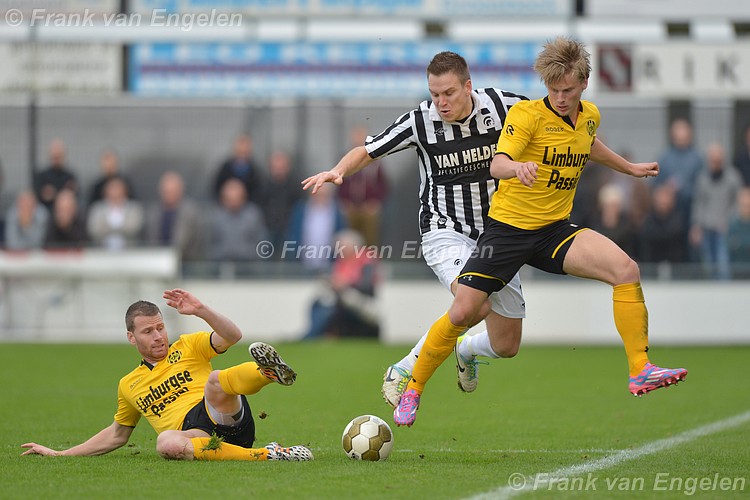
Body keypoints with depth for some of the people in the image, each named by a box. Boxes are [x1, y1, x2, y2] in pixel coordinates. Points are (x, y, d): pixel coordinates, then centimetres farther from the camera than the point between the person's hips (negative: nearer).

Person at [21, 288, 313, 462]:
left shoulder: (188, 347, 21)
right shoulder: (128, 385, 28)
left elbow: (232, 336, 6)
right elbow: (117, 434, 39)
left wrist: (200, 310, -9)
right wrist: (60, 454, 36)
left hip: (227, 418, -1)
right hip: (195, 434, 1)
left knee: (215, 380, -33)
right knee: (166, 443, -38)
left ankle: (269, 372, -65)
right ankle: (265, 455, -43)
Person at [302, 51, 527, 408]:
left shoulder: (503, 106, -11)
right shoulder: (420, 121, -15)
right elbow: (367, 151, -4)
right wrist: (338, 171, -22)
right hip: (445, 231, -3)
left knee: (506, 346, 4)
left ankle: (466, 350, 42)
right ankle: (406, 370, -15)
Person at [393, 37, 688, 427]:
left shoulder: (589, 116, 4)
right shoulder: (527, 114, -15)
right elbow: (497, 164, -31)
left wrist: (630, 168, 40)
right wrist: (517, 167, -53)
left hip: (555, 231, 4)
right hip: (507, 229, -4)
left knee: (625, 269, -19)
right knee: (462, 313, -9)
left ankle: (640, 372, -15)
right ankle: (412, 391, 13)